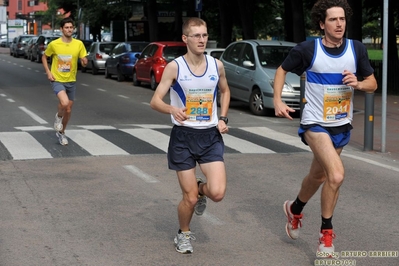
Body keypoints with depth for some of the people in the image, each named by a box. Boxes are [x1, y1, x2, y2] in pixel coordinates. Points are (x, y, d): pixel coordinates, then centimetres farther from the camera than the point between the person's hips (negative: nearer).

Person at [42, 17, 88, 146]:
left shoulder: (79, 44, -5)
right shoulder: (54, 44, -10)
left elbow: (84, 62, 2)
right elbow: (44, 57, 5)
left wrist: (84, 62, -22)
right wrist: (48, 72, -6)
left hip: (71, 81, 3)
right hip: (57, 80, -3)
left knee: (68, 110, 11)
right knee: (64, 102, -28)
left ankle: (61, 132, 34)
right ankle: (58, 116, 6)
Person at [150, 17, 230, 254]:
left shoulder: (217, 65, 1)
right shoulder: (174, 67, -9)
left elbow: (225, 91, 20)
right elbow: (155, 101, -10)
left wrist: (223, 118, 6)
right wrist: (172, 109, -31)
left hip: (211, 136, 2)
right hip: (183, 136, -2)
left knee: (218, 193, -13)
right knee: (190, 198, 1)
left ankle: (200, 188, 23)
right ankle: (184, 235, 30)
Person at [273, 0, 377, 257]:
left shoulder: (357, 49, -6)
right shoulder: (308, 49, -14)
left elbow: (372, 83, 3)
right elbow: (282, 70, 2)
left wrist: (357, 83, -19)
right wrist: (278, 101, -10)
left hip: (342, 125, 5)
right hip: (315, 123, -5)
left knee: (318, 176, 20)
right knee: (336, 175, -22)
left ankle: (295, 209, 48)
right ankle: (326, 234, -5)